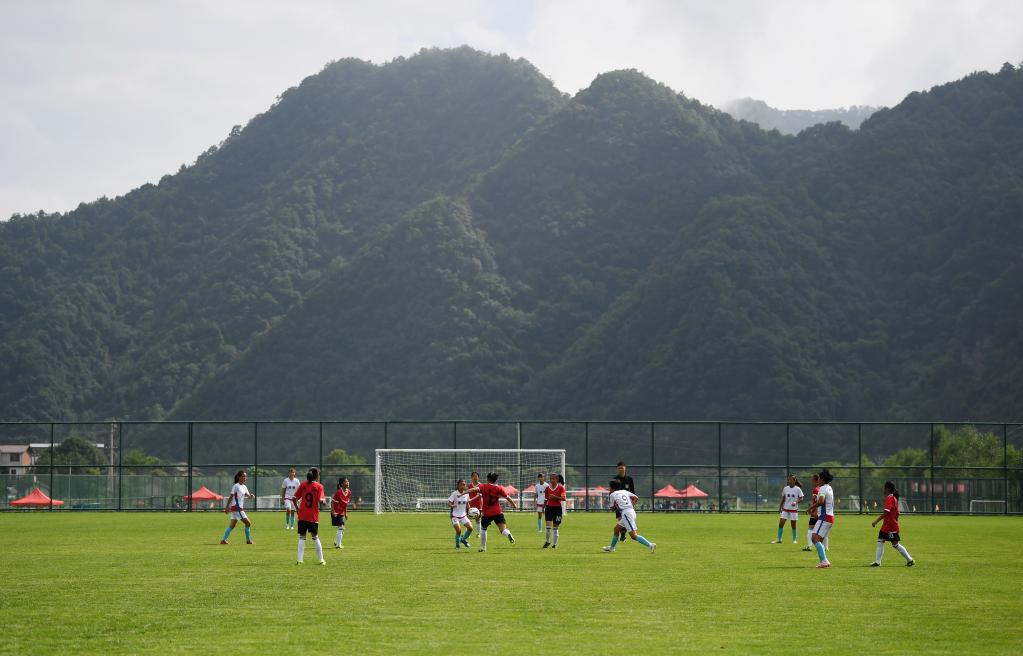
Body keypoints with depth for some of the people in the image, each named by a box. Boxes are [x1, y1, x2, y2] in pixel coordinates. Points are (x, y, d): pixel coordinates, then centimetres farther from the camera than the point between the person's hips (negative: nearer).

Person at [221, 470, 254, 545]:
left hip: (240, 508, 9)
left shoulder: (244, 487, 14)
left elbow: (248, 496, 9)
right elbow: (230, 497, -12)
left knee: (232, 526, 8)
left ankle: (223, 540, 8)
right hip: (236, 508, -9)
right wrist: (227, 507, -15)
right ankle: (248, 540, 1)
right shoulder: (236, 486, -10)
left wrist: (251, 496, -15)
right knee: (248, 523, -6)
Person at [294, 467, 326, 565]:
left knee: (302, 537, 6)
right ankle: (321, 560, 14)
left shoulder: (303, 485, 4)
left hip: (302, 515, 1)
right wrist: (323, 501, 7)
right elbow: (320, 501, -15)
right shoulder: (319, 486, -3)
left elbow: (295, 498, 0)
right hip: (313, 516, -1)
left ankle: (300, 560, -1)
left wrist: (297, 508, 12)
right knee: (315, 537, 11)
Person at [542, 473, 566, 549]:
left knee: (555, 527, 3)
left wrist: (555, 497, -23)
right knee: (548, 526, -10)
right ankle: (548, 541, 7)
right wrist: (543, 508, 13)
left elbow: (563, 498, -10)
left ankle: (555, 544, 11)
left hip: (557, 508, -2)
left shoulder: (560, 488, -3)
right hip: (549, 507, 2)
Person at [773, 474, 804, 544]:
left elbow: (801, 499, -5)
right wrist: (780, 508, 6)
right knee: (781, 523, -4)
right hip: (785, 509, 3)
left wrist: (796, 502, -24)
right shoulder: (785, 488, 4)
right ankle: (779, 539, 3)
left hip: (794, 509, -3)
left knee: (793, 525, 3)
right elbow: (783, 499, 11)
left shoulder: (798, 489, -6)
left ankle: (794, 540, 18)